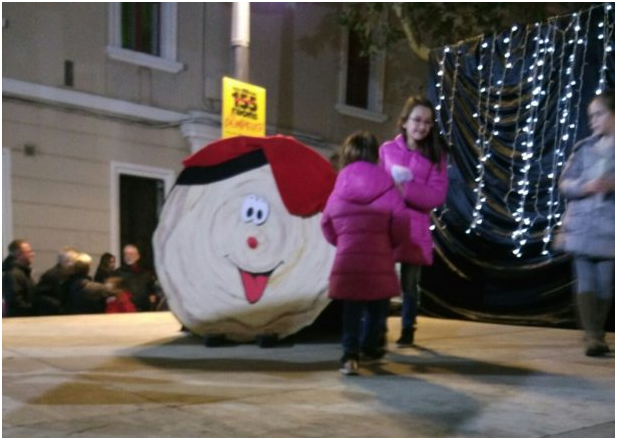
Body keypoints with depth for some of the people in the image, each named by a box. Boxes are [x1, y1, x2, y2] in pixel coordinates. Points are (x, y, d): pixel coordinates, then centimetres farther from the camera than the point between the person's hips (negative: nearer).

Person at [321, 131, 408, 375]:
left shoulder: (340, 188, 4)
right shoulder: (386, 186, -3)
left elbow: (327, 223, 9)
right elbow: (400, 224, -6)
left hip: (347, 257, 2)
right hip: (379, 257, -1)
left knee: (352, 308, 9)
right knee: (377, 305, 19)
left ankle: (350, 354, -3)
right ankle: (369, 346, 30)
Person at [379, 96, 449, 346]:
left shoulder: (435, 155, 1)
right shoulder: (387, 150, 2)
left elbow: (437, 196, -7)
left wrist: (405, 188, -17)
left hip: (415, 228, 0)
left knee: (409, 283, 11)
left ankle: (407, 329, 27)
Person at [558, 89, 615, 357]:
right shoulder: (584, 147, 7)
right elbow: (564, 184, 5)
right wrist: (585, 186, -14)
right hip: (582, 225, 2)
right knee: (585, 282, -3)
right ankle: (592, 336, -1)